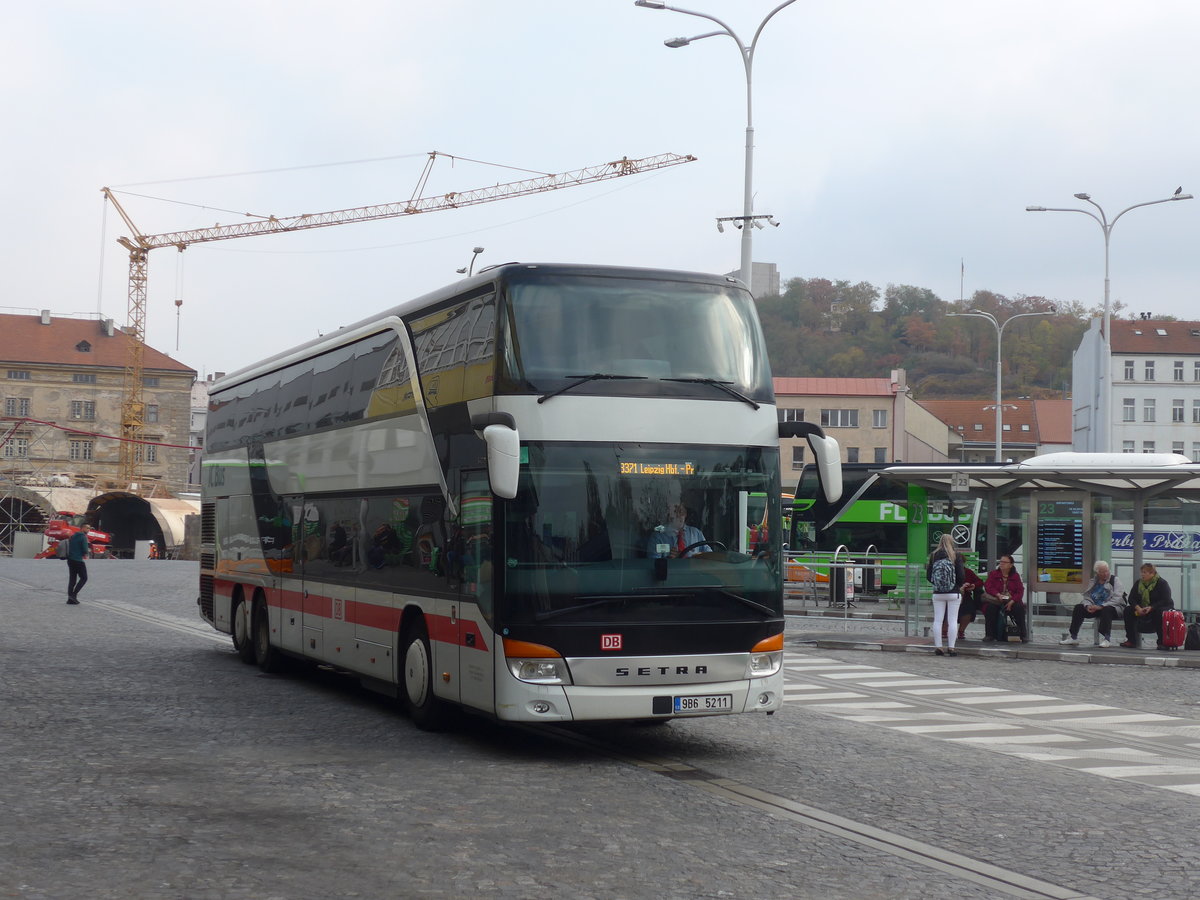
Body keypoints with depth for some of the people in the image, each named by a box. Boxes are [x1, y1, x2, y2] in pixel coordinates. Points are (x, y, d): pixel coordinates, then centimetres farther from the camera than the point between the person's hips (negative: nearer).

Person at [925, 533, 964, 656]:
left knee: (937, 620, 7)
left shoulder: (934, 555, -1)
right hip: (954, 593, -2)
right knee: (952, 620, 2)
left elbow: (928, 575, 1)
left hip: (938, 593, 2)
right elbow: (961, 575, -9)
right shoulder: (956, 556, -8)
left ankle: (938, 647, 6)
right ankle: (951, 647, 0)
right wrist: (959, 586, 10)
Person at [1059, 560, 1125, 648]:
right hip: (1095, 607, 5)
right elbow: (1087, 597, 8)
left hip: (1113, 607, -5)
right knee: (1078, 607, -11)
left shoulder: (1114, 580, -5)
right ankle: (1073, 637, -9)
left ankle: (1107, 638, -36)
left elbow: (1117, 599, -16)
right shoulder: (1093, 582, 10)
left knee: (1106, 610, -38)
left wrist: (1101, 606, -25)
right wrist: (1088, 606, -16)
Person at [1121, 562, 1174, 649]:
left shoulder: (1162, 583, -11)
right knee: (1128, 610, -17)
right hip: (1142, 609, 5)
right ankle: (1131, 640, -18)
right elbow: (1131, 598, 0)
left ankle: (1162, 642, -33)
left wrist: (1151, 608, -32)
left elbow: (1165, 601, -19)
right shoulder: (1138, 583, 5)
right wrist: (1138, 608, -22)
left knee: (1159, 613, -39)